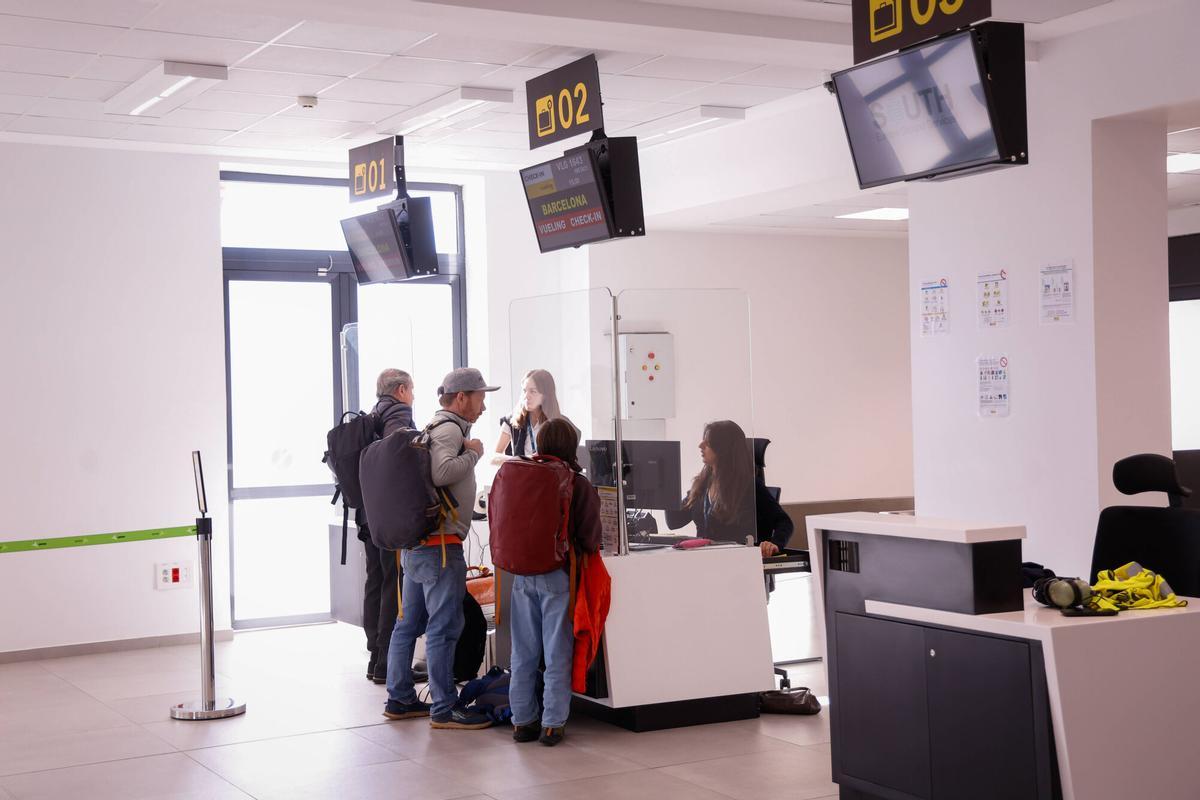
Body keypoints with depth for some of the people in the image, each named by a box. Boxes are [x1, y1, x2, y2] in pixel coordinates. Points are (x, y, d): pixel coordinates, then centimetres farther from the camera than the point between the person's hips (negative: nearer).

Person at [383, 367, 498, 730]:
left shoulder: (434, 429, 19)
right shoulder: (450, 430, -13)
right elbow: (441, 473, -29)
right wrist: (473, 453, -17)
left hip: (414, 543, 11)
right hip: (440, 544, -11)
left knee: (408, 623, 14)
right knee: (444, 627, -6)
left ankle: (399, 699, 22)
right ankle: (444, 709, -2)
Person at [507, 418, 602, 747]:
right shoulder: (580, 486, -10)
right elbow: (590, 540, -10)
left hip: (523, 575, 4)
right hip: (559, 577, -4)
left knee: (524, 652, 12)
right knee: (557, 654, 5)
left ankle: (522, 720, 19)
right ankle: (552, 724, 8)